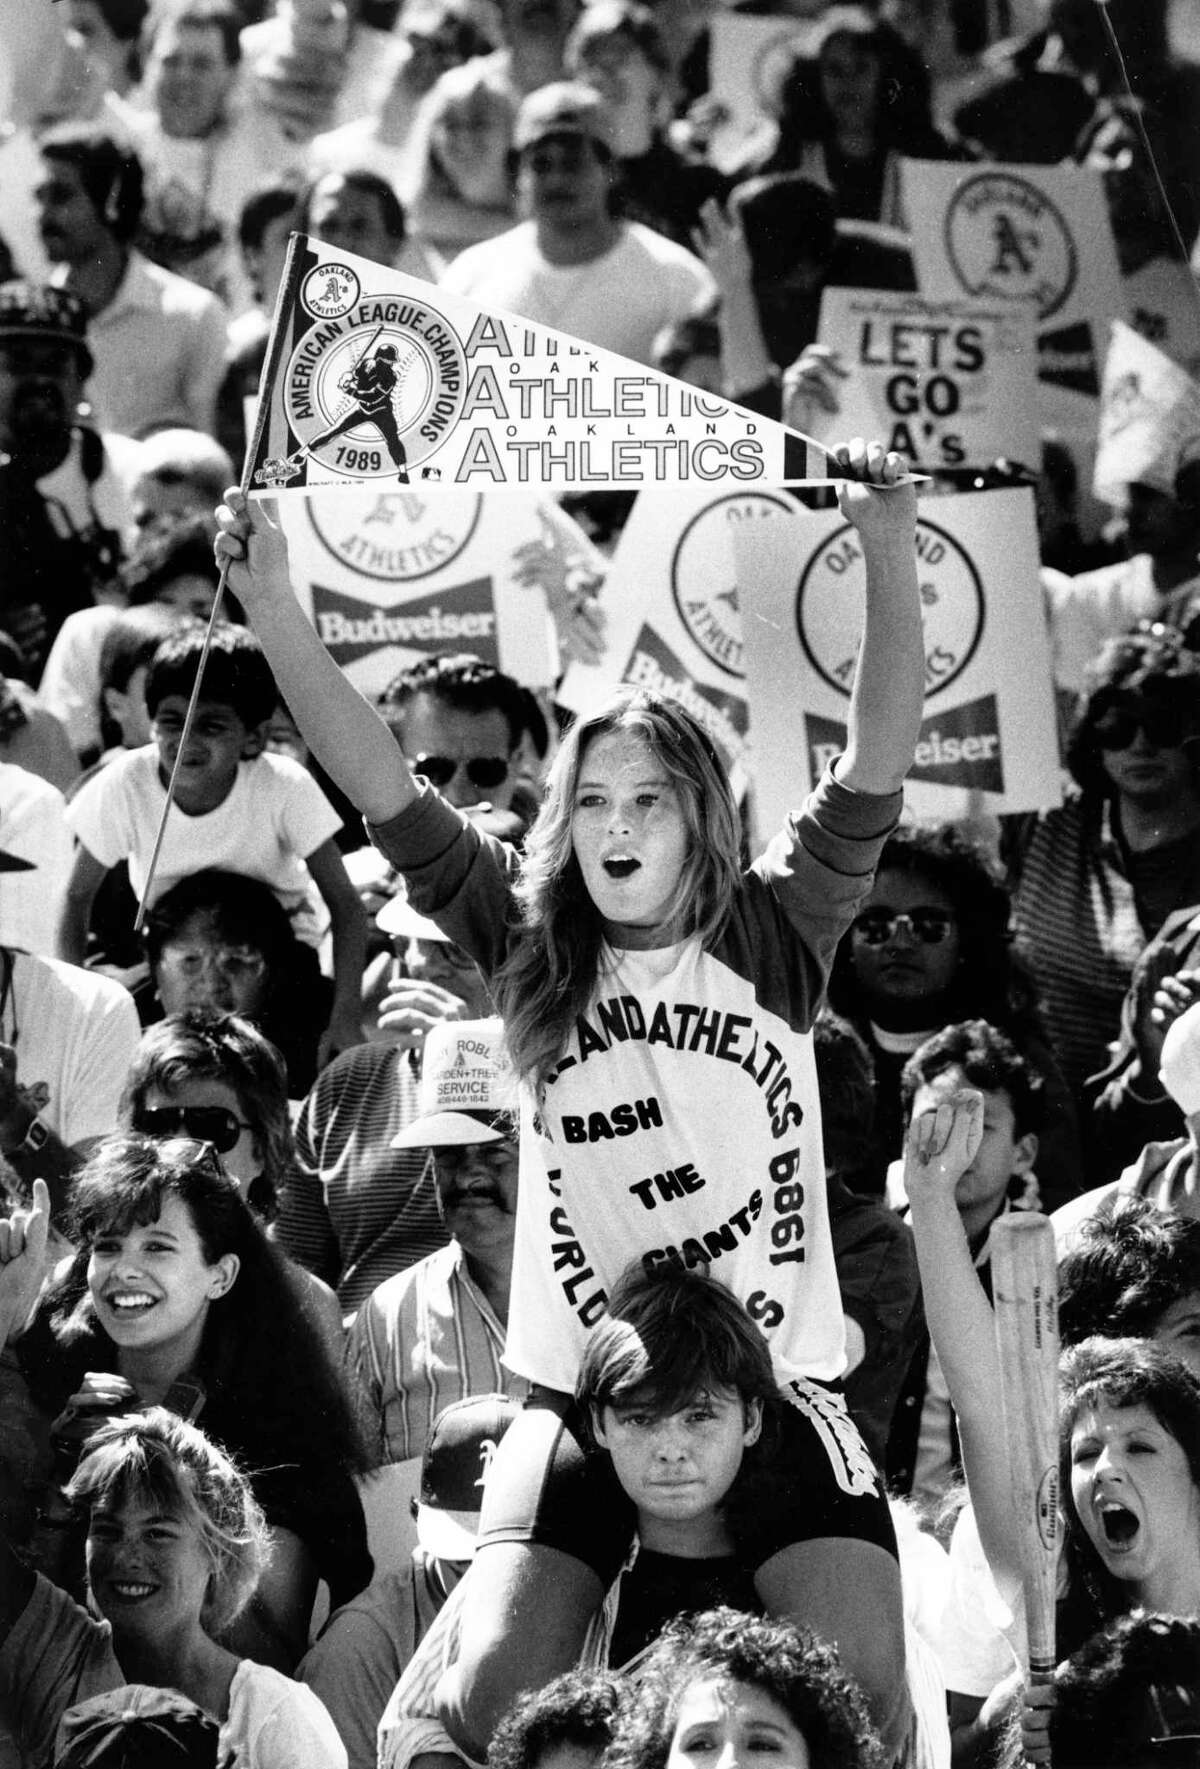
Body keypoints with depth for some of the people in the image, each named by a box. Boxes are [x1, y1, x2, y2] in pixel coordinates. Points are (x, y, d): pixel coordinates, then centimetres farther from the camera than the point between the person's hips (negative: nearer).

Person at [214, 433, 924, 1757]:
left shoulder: (772, 943, 3)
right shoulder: (530, 954, 6)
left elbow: (876, 766, -7)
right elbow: (382, 791, 0)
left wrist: (890, 558, -19)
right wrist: (273, 609, -9)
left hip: (775, 1387, -1)